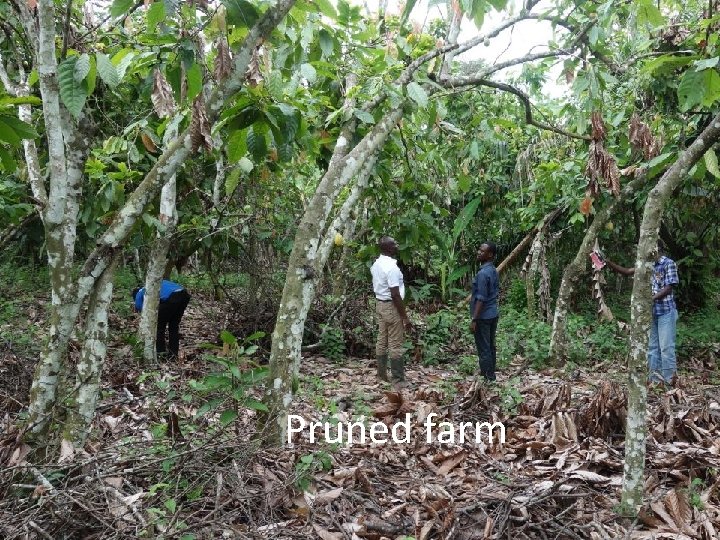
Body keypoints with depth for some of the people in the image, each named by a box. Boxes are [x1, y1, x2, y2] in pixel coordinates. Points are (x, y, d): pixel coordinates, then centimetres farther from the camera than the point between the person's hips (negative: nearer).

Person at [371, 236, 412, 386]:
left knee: (382, 341, 14)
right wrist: (405, 317, -19)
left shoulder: (376, 264, 7)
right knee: (396, 345, -3)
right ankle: (398, 380, 1)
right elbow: (395, 295, -23)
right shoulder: (391, 267, -22)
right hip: (391, 306, -9)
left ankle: (381, 375, 22)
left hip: (380, 304, 9)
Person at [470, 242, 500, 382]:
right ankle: (491, 375, 24)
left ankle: (487, 379, 4)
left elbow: (481, 299, -22)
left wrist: (474, 319, -20)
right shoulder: (494, 271, 8)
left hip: (483, 316, -9)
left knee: (483, 349, -2)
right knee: (490, 347, 16)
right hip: (493, 314, 9)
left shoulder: (483, 273, -21)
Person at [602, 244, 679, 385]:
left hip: (666, 311, -7)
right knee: (652, 346, 9)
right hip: (651, 312, 7)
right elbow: (627, 272, 12)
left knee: (666, 347, -5)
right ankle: (655, 379, 17)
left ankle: (669, 381, 2)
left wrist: (651, 298, -22)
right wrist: (609, 263, -1)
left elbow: (668, 288, -13)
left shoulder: (669, 263, -8)